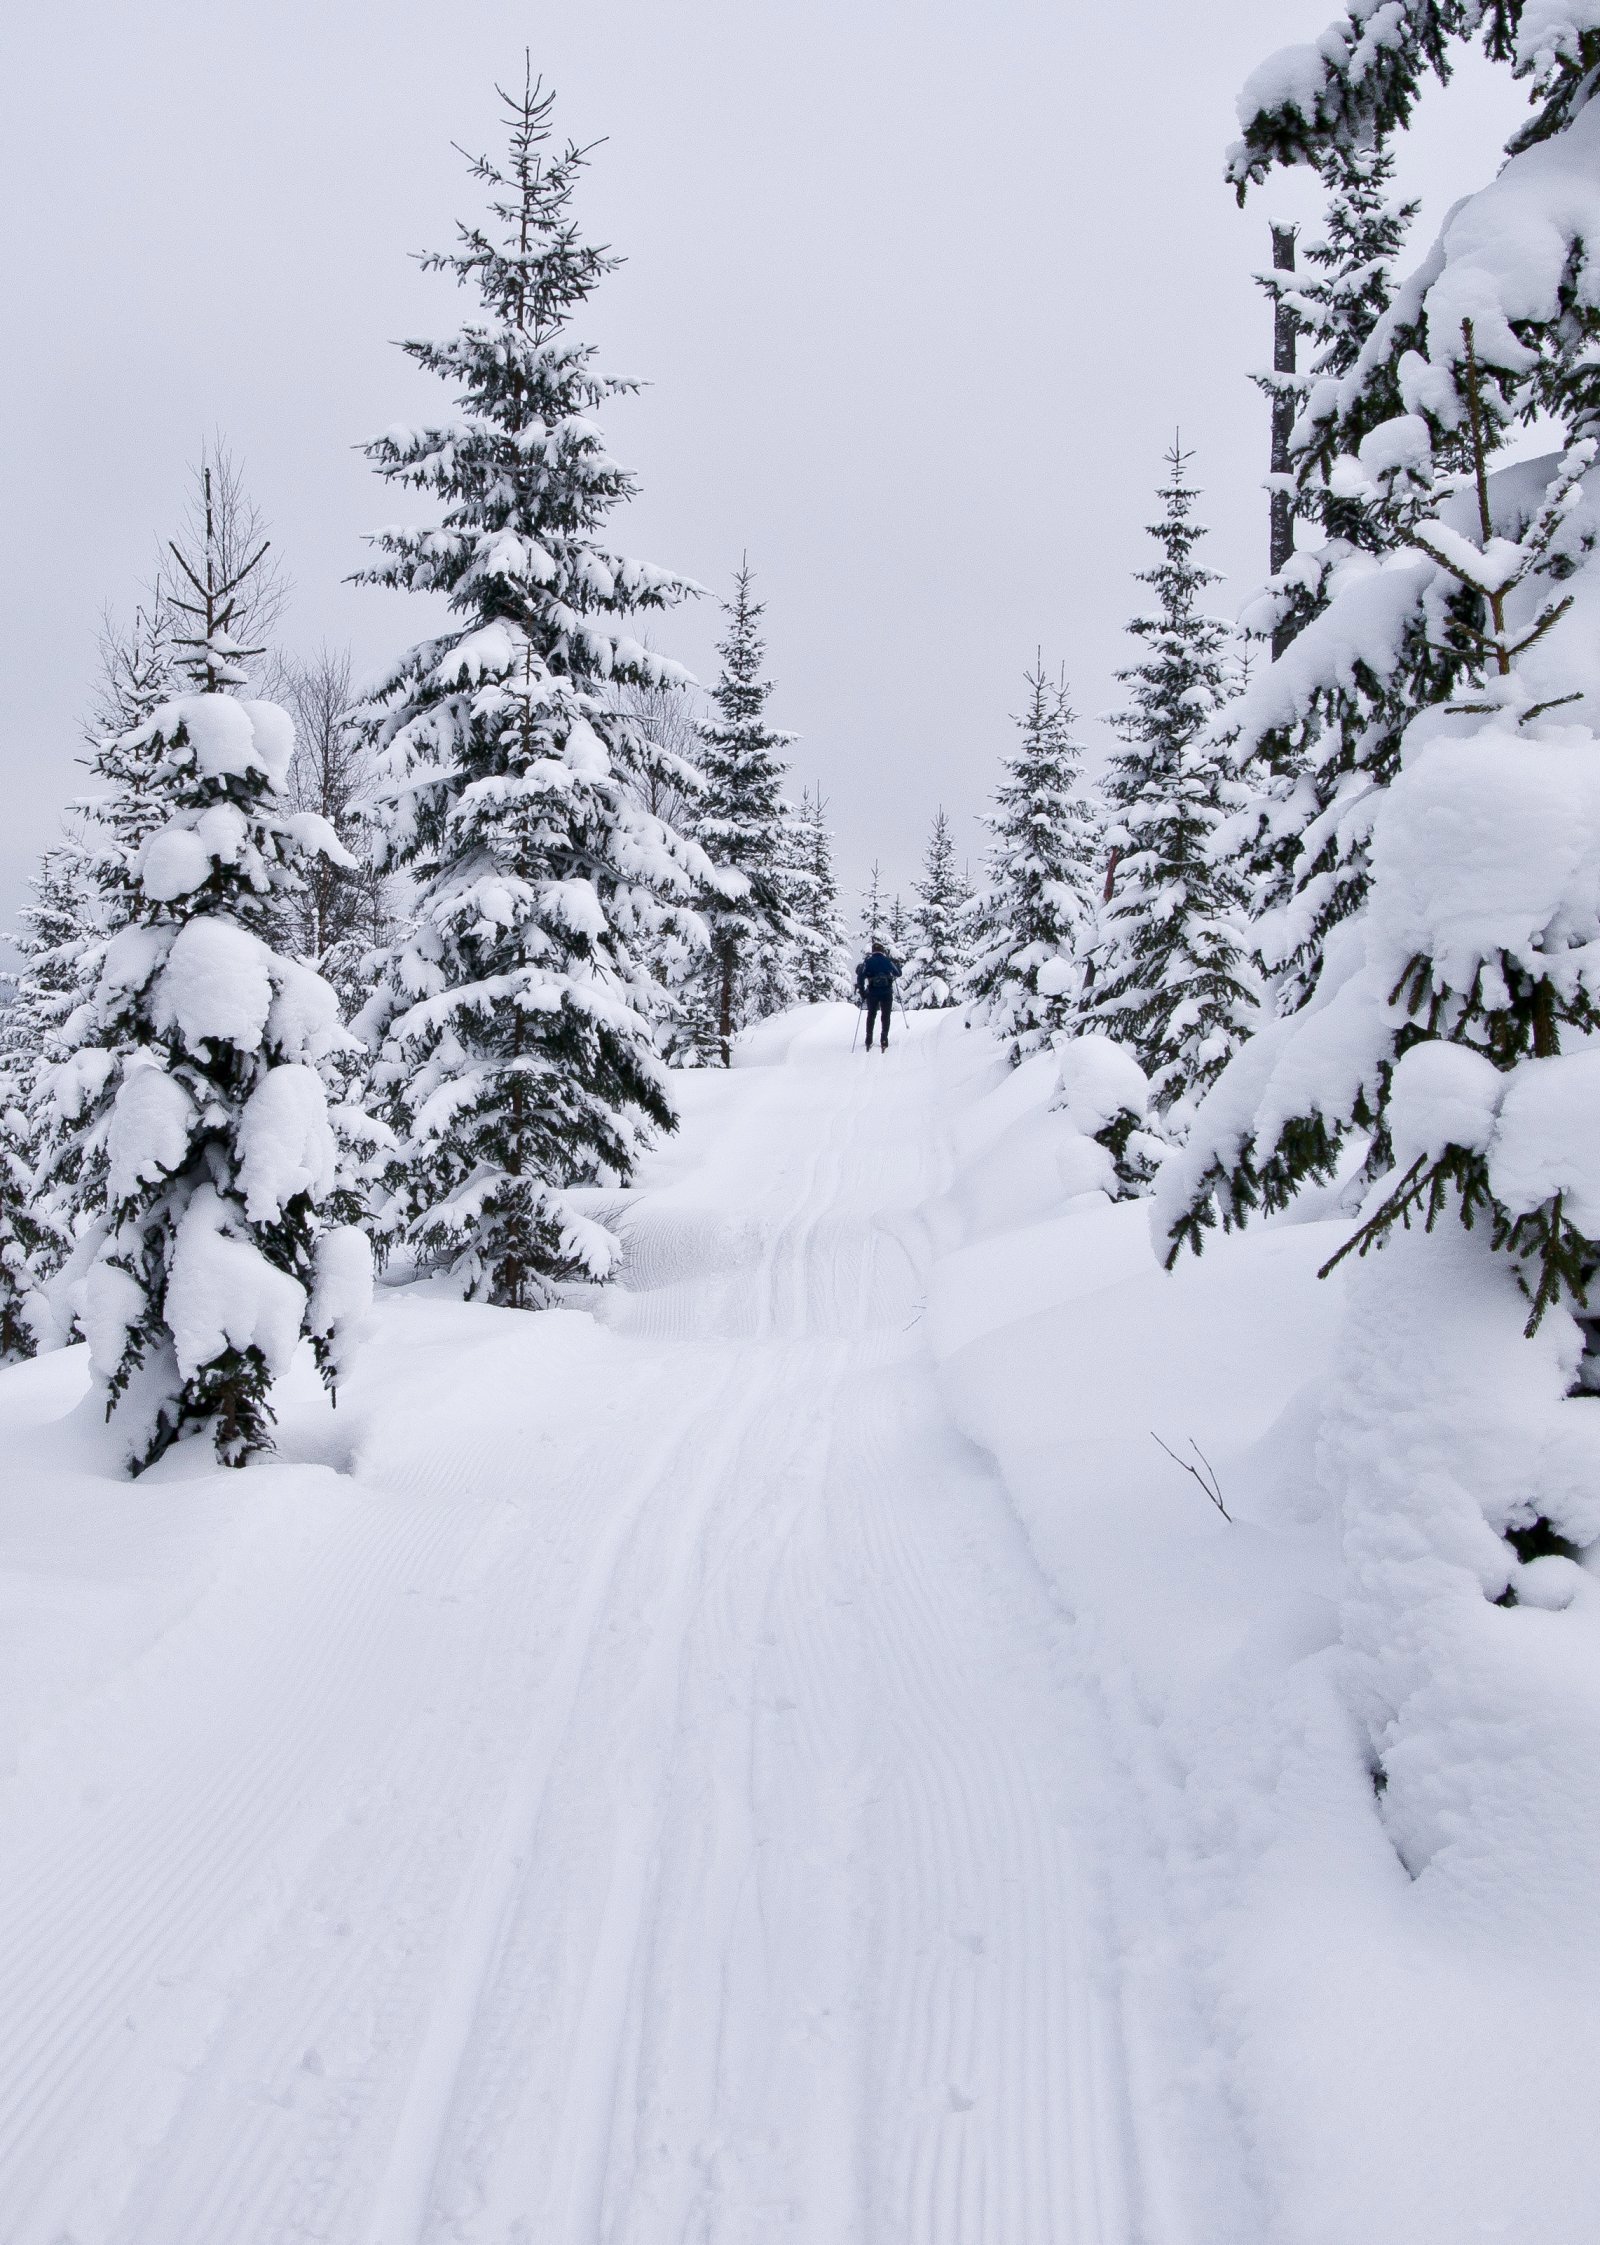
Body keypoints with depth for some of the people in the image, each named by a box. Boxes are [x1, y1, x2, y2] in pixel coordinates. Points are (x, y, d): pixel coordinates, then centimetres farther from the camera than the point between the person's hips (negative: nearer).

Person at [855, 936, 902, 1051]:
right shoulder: (887, 960, -2)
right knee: (885, 1016, 8)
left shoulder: (867, 961, -3)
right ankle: (884, 1040, -3)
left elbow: (860, 976, -10)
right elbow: (898, 973, 9)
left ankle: (869, 1040, 11)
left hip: (872, 993, 1)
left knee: (871, 1015, 15)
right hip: (887, 993, -1)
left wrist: (860, 993, -5)